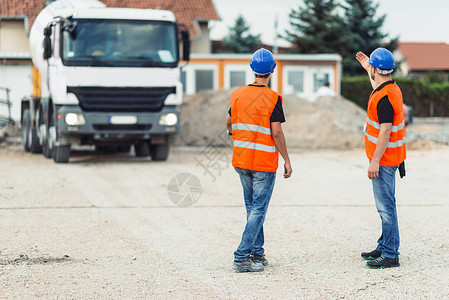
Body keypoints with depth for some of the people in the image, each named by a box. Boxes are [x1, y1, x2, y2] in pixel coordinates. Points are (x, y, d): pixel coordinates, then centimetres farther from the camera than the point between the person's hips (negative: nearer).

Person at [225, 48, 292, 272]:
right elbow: (276, 132, -16)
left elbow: (229, 123, 18)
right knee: (258, 209, -2)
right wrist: (286, 160, -7)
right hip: (264, 162, -6)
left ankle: (256, 252, 21)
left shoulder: (237, 95, 3)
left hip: (241, 160, 6)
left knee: (252, 207, 17)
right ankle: (241, 257, -7)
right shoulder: (272, 98, -13)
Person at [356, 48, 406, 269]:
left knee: (386, 206, -9)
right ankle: (385, 247, 27)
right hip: (392, 157, 11)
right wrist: (367, 68, 44)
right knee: (385, 205, 18)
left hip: (383, 160, -11)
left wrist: (375, 161, -23)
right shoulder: (392, 88, 10)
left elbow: (385, 131, -25)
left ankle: (390, 255, -8)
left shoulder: (384, 98, -21)